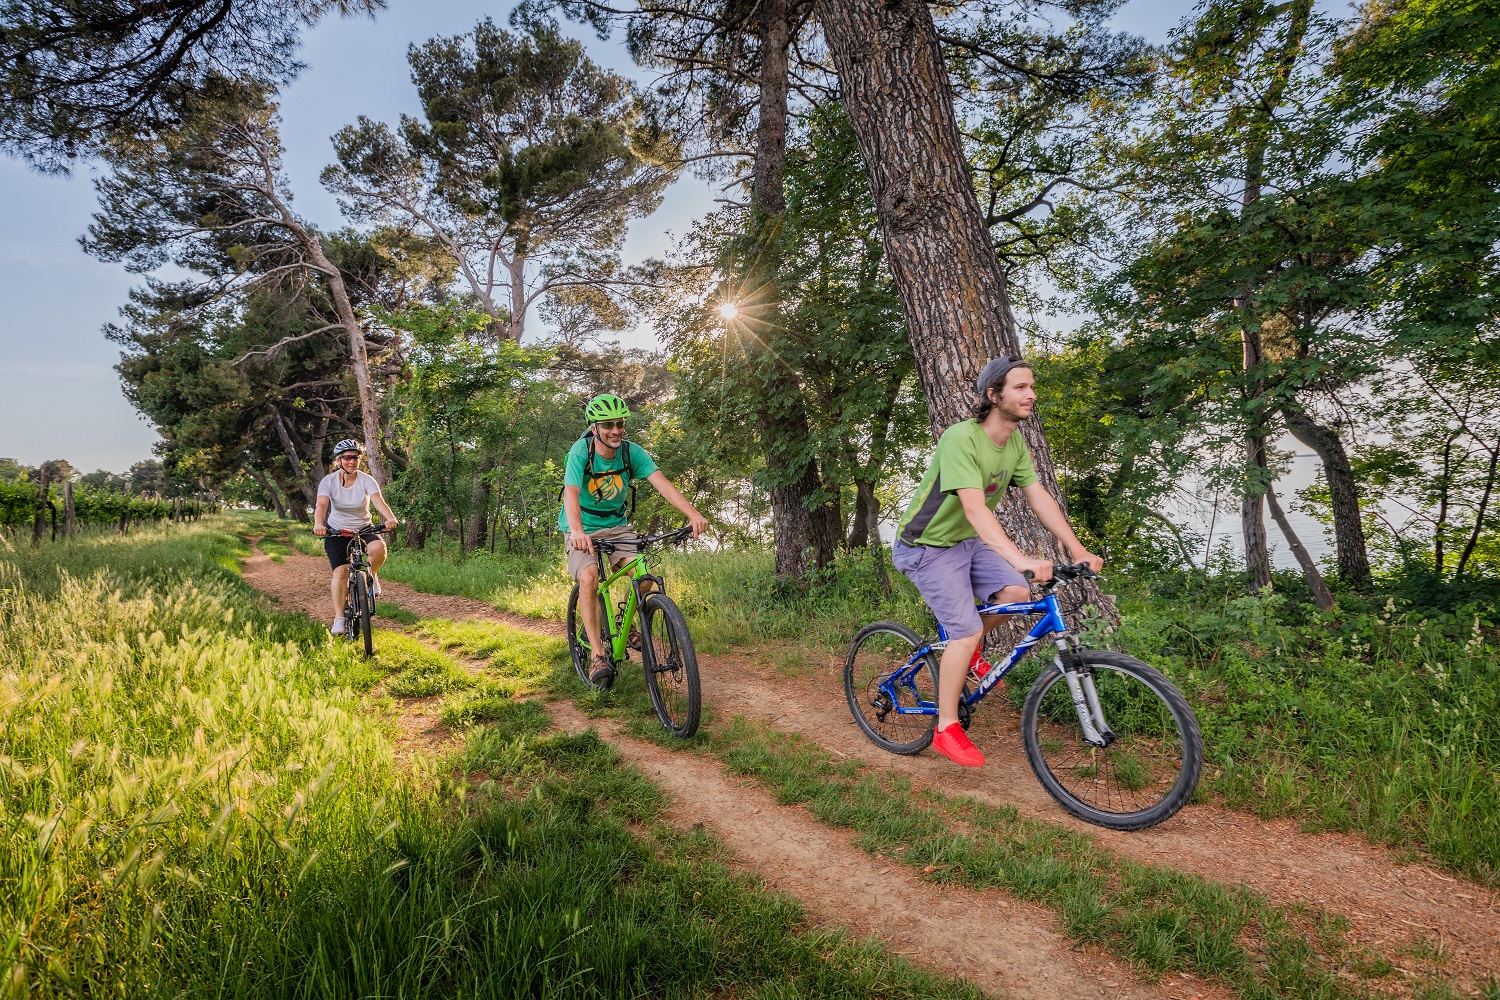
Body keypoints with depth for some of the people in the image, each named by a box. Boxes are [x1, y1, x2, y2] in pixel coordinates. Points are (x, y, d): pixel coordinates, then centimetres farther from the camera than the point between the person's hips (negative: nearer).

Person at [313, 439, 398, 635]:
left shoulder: (366, 480, -11)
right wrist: (318, 524, -47)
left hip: (363, 528, 0)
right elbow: (321, 505, -26)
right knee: (341, 571, -15)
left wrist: (390, 518, -47)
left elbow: (378, 500, -27)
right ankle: (339, 618, -2)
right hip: (336, 531, 0)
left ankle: (371, 575, 1)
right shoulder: (329, 481, -11)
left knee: (378, 548, -33)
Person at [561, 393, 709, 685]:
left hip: (616, 525, 3)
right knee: (588, 578, -28)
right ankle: (598, 655, -19)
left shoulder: (631, 451, -12)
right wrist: (577, 531, -54)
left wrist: (693, 514, -39)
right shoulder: (581, 450, -20)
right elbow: (571, 493, -34)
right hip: (583, 530, -3)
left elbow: (661, 481, -24)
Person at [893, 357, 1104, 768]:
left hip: (966, 541, 7)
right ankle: (946, 730, 2)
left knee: (1017, 593, -15)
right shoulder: (961, 438, -27)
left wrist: (1078, 550, -9)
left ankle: (961, 646, 14)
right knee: (968, 631, -14)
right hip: (927, 546, -7)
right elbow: (975, 508, -36)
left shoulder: (1016, 444, -1)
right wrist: (1020, 559, -46)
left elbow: (1040, 498, -1)